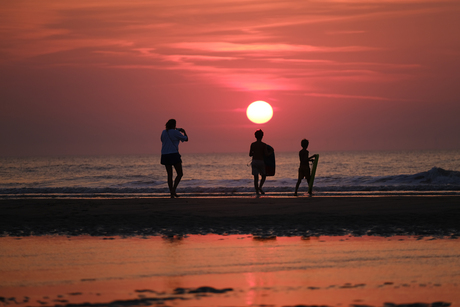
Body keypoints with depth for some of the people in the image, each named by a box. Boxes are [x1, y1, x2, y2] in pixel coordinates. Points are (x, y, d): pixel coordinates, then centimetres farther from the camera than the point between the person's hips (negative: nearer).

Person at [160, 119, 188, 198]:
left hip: (165, 155, 6)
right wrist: (184, 131, 21)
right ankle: (173, 189, -16)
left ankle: (172, 194, 6)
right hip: (173, 155, -6)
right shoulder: (175, 132, -8)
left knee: (169, 175, 10)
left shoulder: (164, 132, 9)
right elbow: (186, 139, 0)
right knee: (180, 174, 3)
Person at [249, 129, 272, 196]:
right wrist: (269, 153, 13)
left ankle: (257, 191, -2)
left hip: (254, 162, 3)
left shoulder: (252, 144, 5)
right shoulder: (264, 145, -4)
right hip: (261, 162, -3)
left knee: (256, 177, 4)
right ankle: (260, 187, -10)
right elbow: (266, 154, -11)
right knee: (263, 176, 14)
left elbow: (250, 154, 8)